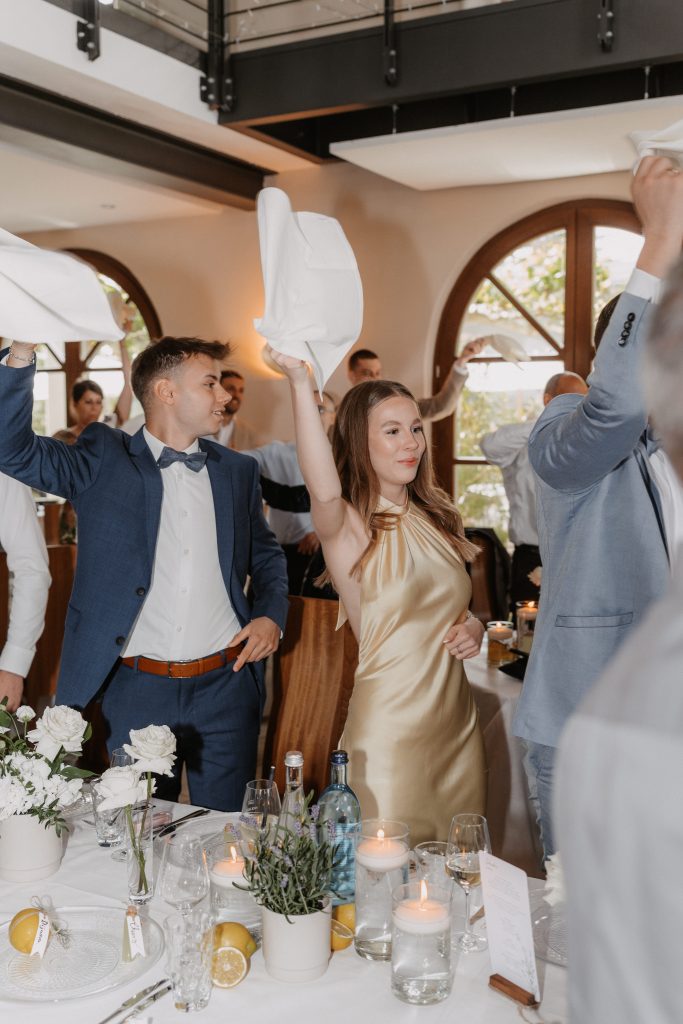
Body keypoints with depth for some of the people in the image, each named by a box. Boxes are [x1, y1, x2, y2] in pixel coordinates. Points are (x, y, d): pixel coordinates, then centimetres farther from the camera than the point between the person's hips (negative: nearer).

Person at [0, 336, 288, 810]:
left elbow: (266, 553, 20)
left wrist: (272, 614, 2)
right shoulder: (104, 460, -1)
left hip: (227, 683, 2)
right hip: (137, 688, -2)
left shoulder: (238, 470, 9)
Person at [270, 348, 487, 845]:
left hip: (459, 720, 7)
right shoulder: (348, 526, -11)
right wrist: (301, 382, -43)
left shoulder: (436, 518, 10)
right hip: (390, 727, -6)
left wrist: (474, 627, 0)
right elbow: (324, 490, -36)